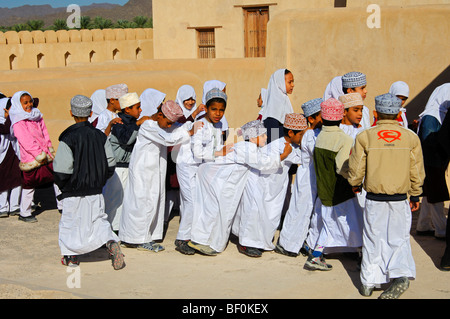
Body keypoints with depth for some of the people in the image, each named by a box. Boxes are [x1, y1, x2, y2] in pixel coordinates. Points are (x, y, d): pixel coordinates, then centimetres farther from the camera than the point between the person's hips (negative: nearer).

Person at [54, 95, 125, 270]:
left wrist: (62, 186, 3)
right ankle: (111, 243, -9)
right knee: (99, 220, 14)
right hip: (96, 191, 4)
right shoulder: (100, 135, -1)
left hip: (74, 191, -4)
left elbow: (62, 170, -16)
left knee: (70, 222, 13)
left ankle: (71, 256, 23)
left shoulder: (67, 137, -15)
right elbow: (111, 164, 4)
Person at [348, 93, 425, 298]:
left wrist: (355, 185, 20)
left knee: (373, 239, 11)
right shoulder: (411, 138, -2)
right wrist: (415, 196, 17)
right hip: (400, 200, 1)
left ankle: (368, 282, 18)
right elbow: (417, 172, 3)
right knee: (399, 239, 11)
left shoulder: (364, 137, -7)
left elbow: (356, 170, -2)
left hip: (374, 199, -1)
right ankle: (401, 274, -10)